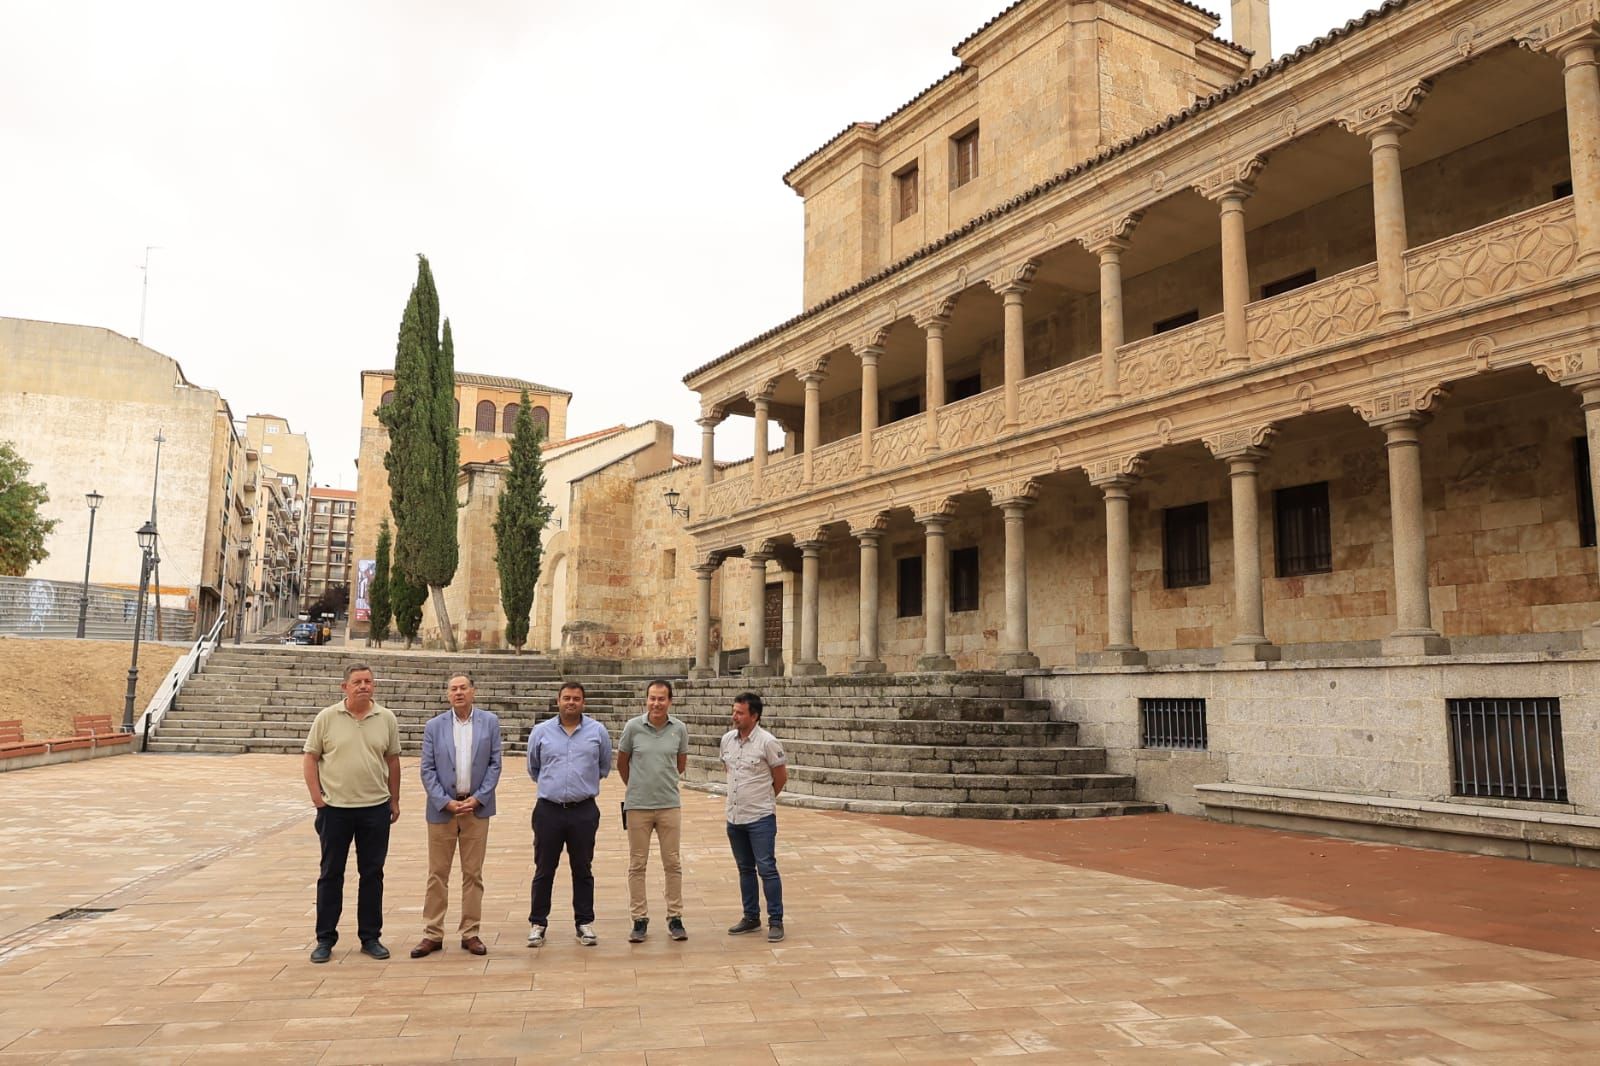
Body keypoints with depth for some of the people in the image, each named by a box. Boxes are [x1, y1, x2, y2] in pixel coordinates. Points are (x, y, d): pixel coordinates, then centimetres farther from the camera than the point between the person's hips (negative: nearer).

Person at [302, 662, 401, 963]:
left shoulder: (386, 718, 2)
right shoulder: (326, 718, -3)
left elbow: (392, 760, 8)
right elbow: (310, 758, 1)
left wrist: (394, 800, 9)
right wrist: (317, 798, -6)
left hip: (376, 808, 1)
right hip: (335, 808, -1)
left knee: (372, 874, 8)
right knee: (331, 874, 8)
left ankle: (370, 937, 19)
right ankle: (325, 939, 19)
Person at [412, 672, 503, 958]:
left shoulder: (490, 722, 1)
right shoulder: (434, 726, 1)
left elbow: (494, 764, 1)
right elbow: (427, 770, -1)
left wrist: (478, 798, -8)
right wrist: (446, 802, -10)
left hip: (476, 807, 0)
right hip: (442, 808, 0)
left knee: (473, 874, 7)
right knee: (437, 874, 6)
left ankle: (471, 933, 15)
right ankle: (432, 934, 15)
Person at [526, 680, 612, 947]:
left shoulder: (598, 731, 0)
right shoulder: (541, 731, 2)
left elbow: (604, 767, 14)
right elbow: (533, 769, 16)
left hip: (584, 811, 0)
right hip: (548, 810, 0)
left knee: (583, 870, 8)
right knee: (544, 870, 7)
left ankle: (585, 923, 18)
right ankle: (538, 923, 18)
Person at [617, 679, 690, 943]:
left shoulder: (679, 729, -2)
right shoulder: (633, 726, -7)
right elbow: (621, 763, 6)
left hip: (670, 805, 1)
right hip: (637, 805, -1)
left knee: (672, 863, 6)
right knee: (637, 864, 6)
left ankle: (675, 918, 17)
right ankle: (640, 920, 17)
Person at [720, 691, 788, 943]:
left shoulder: (767, 742, -14)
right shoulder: (727, 739, 3)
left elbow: (781, 777, -4)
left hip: (760, 818, -6)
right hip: (734, 817, 6)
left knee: (767, 868, -4)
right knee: (745, 869, 15)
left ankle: (776, 921, 5)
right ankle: (751, 918, 26)